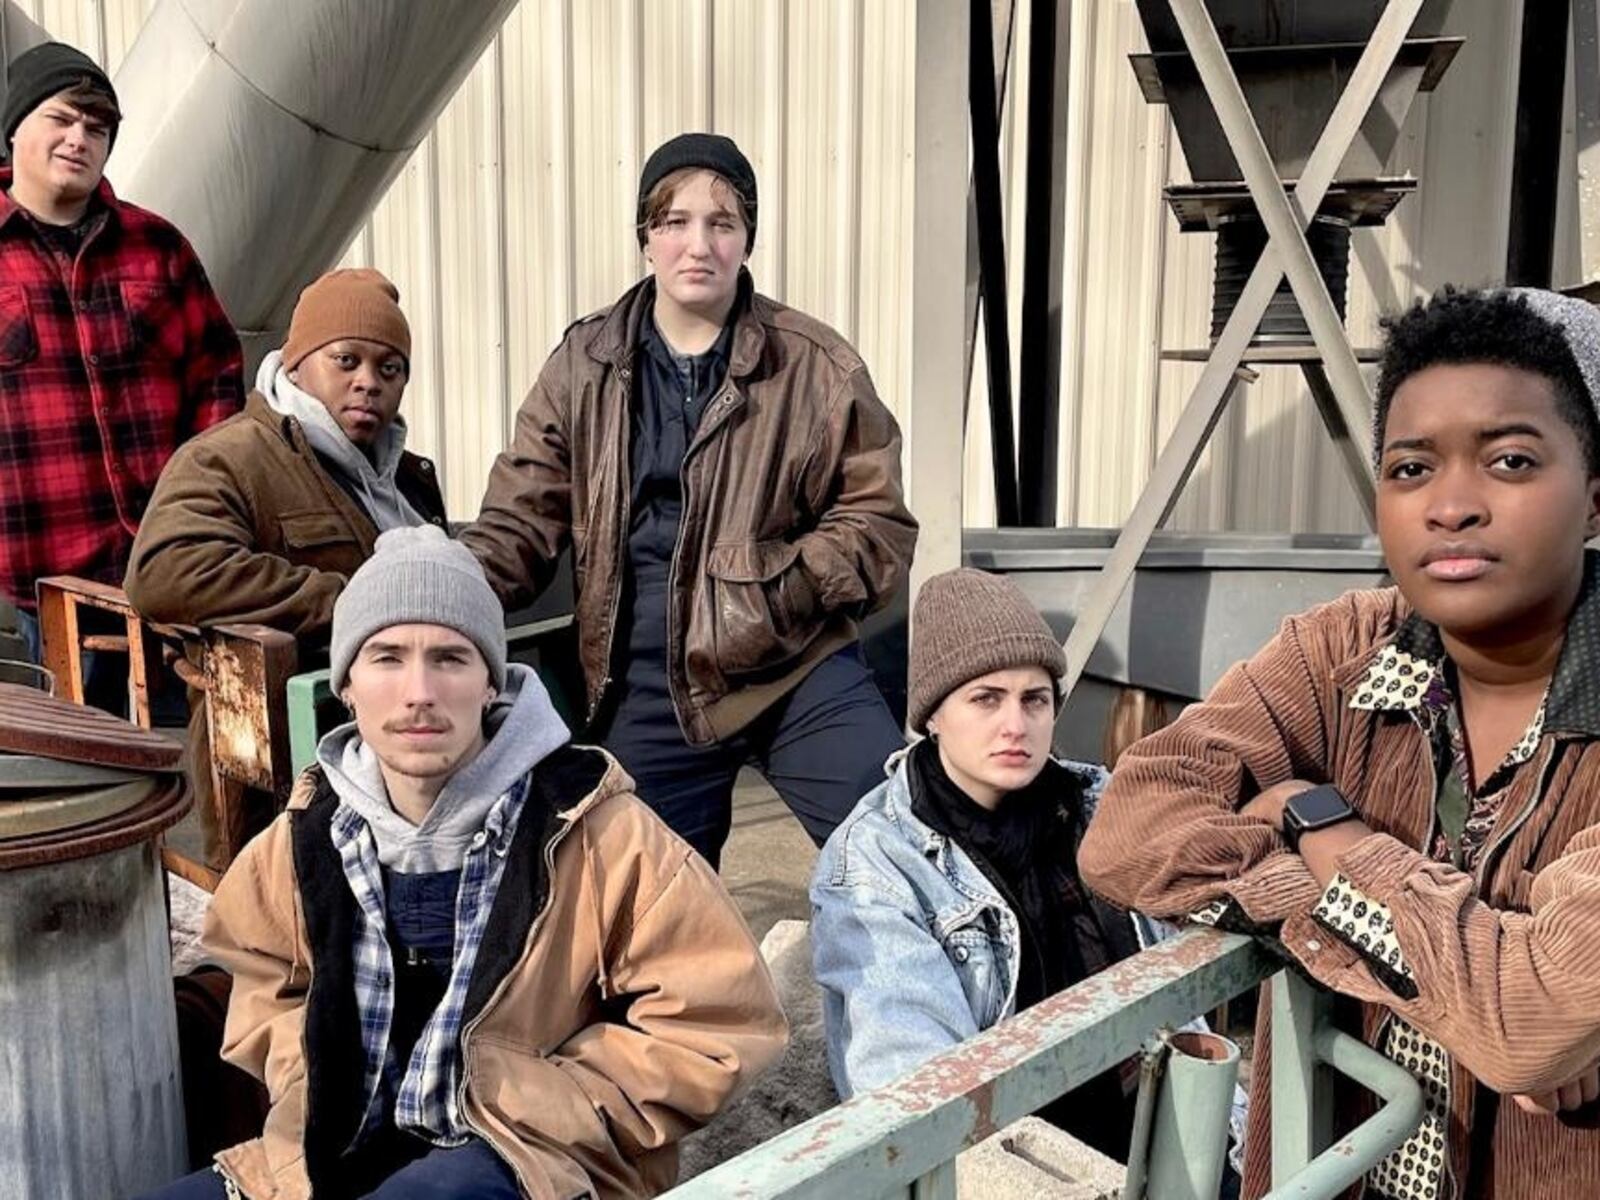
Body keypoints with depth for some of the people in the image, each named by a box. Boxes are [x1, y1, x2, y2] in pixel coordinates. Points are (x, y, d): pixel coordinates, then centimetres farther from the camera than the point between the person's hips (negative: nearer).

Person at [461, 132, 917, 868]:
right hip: (645, 686, 2)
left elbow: (878, 519, -1)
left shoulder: (818, 365, -3)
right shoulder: (583, 363, 3)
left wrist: (780, 584, -19)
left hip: (797, 666, -1)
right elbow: (523, 518, 4)